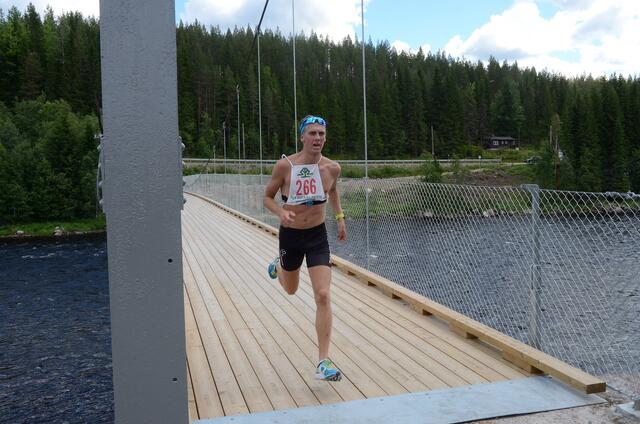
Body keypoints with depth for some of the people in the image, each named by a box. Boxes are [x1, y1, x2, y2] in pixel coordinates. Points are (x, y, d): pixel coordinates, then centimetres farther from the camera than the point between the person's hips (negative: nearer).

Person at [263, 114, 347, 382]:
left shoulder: (332, 168, -7)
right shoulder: (285, 166, -16)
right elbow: (268, 197, -5)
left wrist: (340, 217, 9)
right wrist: (281, 212, -25)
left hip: (317, 236, 1)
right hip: (290, 235, 0)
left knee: (323, 296, -11)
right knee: (291, 290, 21)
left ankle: (323, 362, -4)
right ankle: (279, 265, 59)